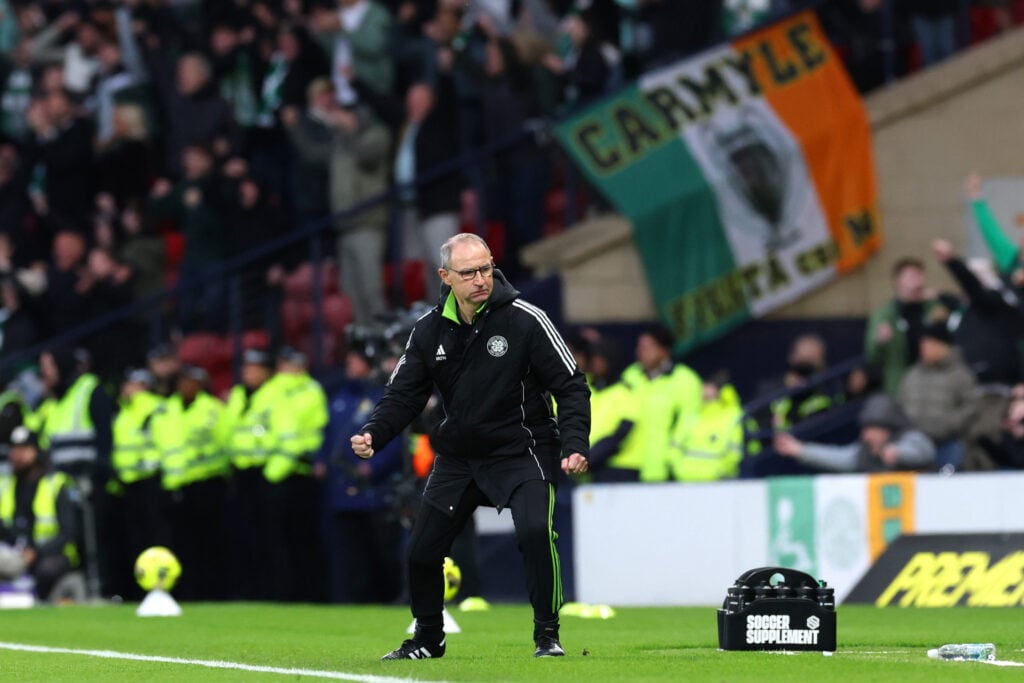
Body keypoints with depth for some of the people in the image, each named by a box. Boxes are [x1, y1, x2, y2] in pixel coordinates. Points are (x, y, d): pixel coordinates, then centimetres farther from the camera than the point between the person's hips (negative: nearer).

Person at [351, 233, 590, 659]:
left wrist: (574, 445, -22)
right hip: (458, 457, 4)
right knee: (422, 550, 6)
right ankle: (428, 639, 31)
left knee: (535, 531, -27)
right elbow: (404, 395, 3)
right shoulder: (429, 331, -2)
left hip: (521, 452, -4)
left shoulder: (524, 320, -13)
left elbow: (571, 386, -10)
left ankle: (547, 635, -11)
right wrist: (373, 435, -16)